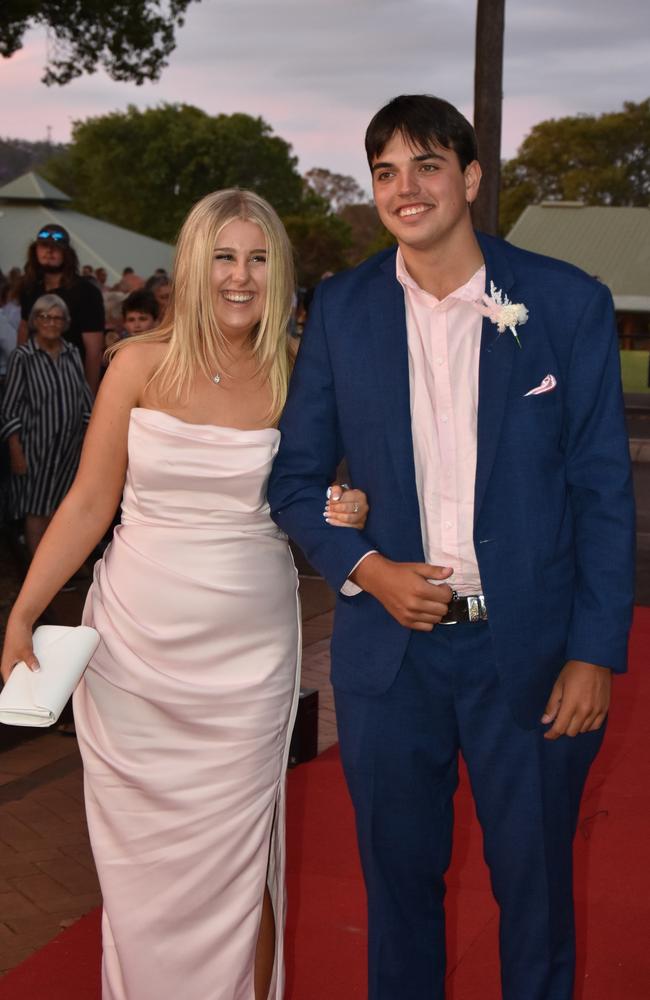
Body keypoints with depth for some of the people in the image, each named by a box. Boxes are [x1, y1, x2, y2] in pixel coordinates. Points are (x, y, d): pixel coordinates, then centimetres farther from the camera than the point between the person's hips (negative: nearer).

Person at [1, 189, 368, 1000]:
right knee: (141, 857, 9)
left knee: (234, 864, 6)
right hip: (135, 651, 0)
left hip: (247, 657, 0)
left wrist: (341, 518, -11)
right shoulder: (140, 365, -2)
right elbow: (89, 504, 0)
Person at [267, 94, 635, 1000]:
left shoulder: (569, 303, -5)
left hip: (531, 653, -1)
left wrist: (597, 651, -8)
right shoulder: (342, 309, 1)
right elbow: (295, 474, 6)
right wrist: (365, 568, -10)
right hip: (389, 646, 2)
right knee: (399, 876, 16)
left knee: (536, 882, 13)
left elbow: (603, 490, -4)